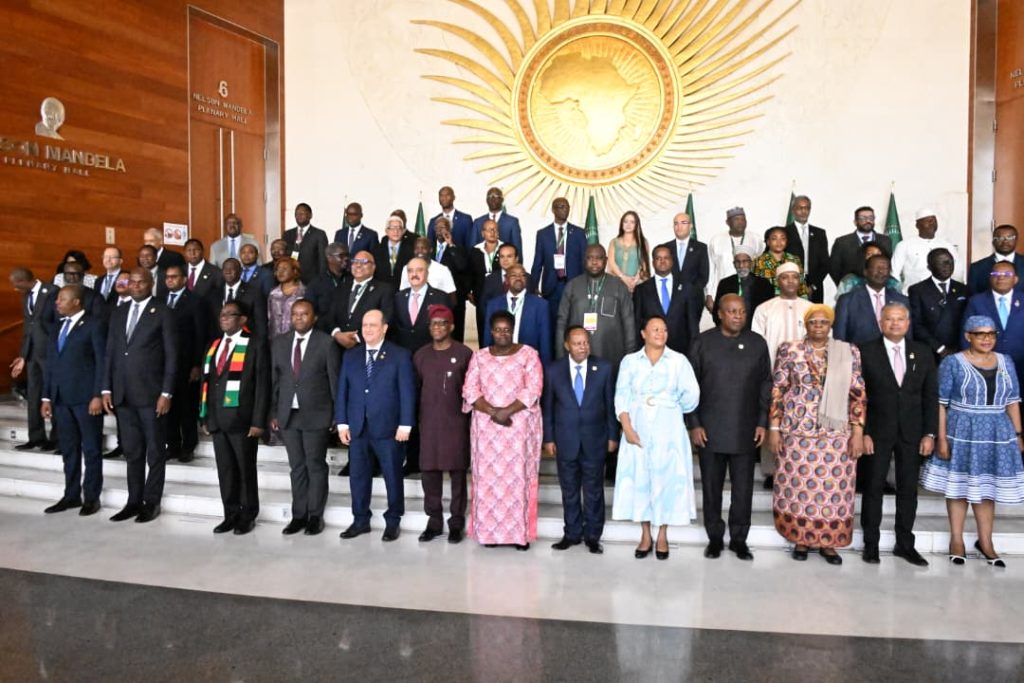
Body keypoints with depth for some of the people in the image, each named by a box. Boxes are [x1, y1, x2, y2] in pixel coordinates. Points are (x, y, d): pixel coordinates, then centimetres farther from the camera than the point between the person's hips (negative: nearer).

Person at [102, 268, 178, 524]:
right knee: (132, 452, 11)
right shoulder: (118, 313, 13)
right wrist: (107, 389, 6)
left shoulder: (163, 313, -3)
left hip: (151, 394, -5)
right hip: (123, 395, 5)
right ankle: (134, 501, 20)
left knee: (155, 452, 5)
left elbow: (171, 356, -6)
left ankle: (151, 502, 14)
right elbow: (110, 353, 13)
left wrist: (166, 393, -11)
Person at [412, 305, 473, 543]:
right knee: (429, 471, 5)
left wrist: (469, 414, -2)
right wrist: (416, 417, 7)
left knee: (457, 472, 4)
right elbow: (415, 388, 12)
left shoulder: (464, 353, -3)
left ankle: (456, 523, 13)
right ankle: (434, 521, 17)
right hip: (429, 422, 3)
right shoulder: (421, 355, 8)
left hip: (456, 421, -3)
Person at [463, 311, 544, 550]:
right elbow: (470, 391, 0)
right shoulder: (479, 356, 8)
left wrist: (507, 411, -16)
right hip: (486, 426, 2)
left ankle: (520, 532, 7)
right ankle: (490, 530, 13)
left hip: (520, 425, -2)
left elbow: (533, 390, -7)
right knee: (488, 477, 4)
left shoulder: (528, 354, 1)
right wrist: (493, 412, -14)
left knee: (518, 476, -1)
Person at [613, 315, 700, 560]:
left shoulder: (679, 361, 1)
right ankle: (645, 536, 16)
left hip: (668, 430, -1)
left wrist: (672, 408, 4)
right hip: (637, 428, 1)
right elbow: (622, 396, -1)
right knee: (639, 478, 4)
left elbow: (692, 395, -3)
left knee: (667, 478, 3)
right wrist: (627, 427, -11)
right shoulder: (630, 361, 4)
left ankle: (662, 535, 16)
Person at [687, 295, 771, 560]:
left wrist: (762, 422, 2)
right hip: (709, 430, -1)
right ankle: (715, 537, 23)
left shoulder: (758, 343, 4)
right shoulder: (703, 342, 0)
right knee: (711, 487, 8)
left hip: (745, 430, 1)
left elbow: (765, 384, 8)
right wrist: (694, 424, -4)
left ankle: (739, 539, 22)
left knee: (743, 488, 7)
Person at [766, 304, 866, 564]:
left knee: (833, 488, 6)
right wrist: (774, 429, -4)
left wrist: (858, 431, -3)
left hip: (836, 434, 1)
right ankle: (800, 539, 20)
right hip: (797, 432, -1)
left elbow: (858, 394, 4)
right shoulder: (790, 350, 0)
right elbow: (777, 391, 0)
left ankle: (827, 542, 20)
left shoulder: (848, 352, 4)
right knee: (798, 487, 5)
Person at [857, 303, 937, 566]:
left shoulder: (922, 353, 6)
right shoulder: (866, 351, -3)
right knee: (874, 487, 4)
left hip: (912, 433, 3)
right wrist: (862, 432, -10)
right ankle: (871, 544, 14)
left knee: (909, 489, 8)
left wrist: (930, 433, 0)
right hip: (877, 432, -3)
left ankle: (905, 544, 20)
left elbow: (930, 395, 6)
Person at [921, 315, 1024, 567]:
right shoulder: (953, 362, -7)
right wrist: (941, 438, -13)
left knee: (988, 488, 11)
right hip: (962, 433, -3)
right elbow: (940, 403, -8)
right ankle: (956, 540, 17)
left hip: (997, 434, 4)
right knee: (958, 486, 6)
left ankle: (985, 542, 22)